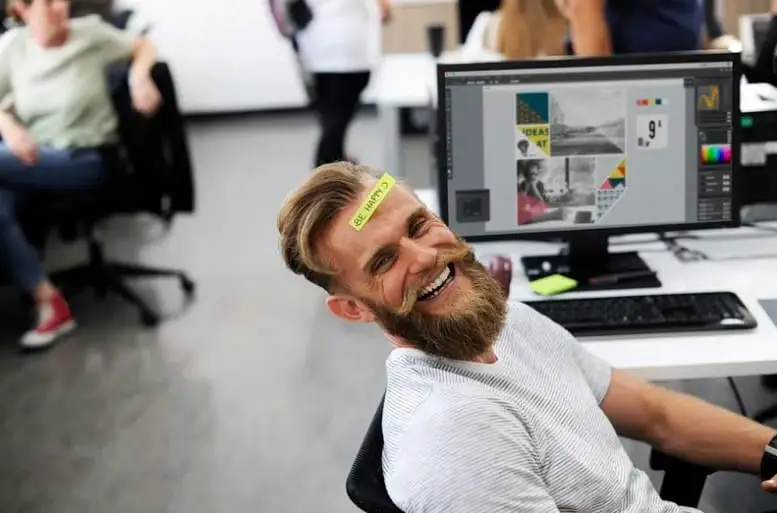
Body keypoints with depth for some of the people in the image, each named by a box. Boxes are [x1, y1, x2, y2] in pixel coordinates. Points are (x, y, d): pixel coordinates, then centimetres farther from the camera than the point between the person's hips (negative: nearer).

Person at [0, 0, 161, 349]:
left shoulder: (90, 33, -3)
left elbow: (143, 48, 10)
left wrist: (139, 78, -12)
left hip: (83, 157, -3)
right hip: (30, 155, 4)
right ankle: (50, 304, -17)